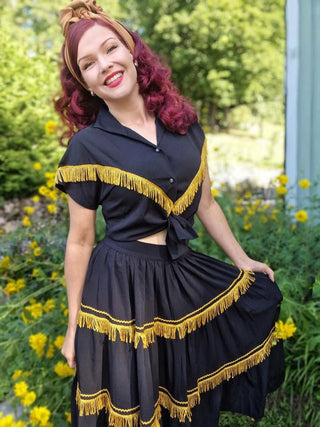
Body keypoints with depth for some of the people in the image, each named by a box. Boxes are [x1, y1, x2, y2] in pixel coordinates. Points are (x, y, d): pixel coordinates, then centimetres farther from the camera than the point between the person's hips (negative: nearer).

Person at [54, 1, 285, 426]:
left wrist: (242, 260, 17)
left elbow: (205, 203, 12)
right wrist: (74, 324, 0)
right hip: (121, 290, -3)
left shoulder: (184, 123, 2)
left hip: (185, 277, 4)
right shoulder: (88, 145, -9)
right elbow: (80, 241, -4)